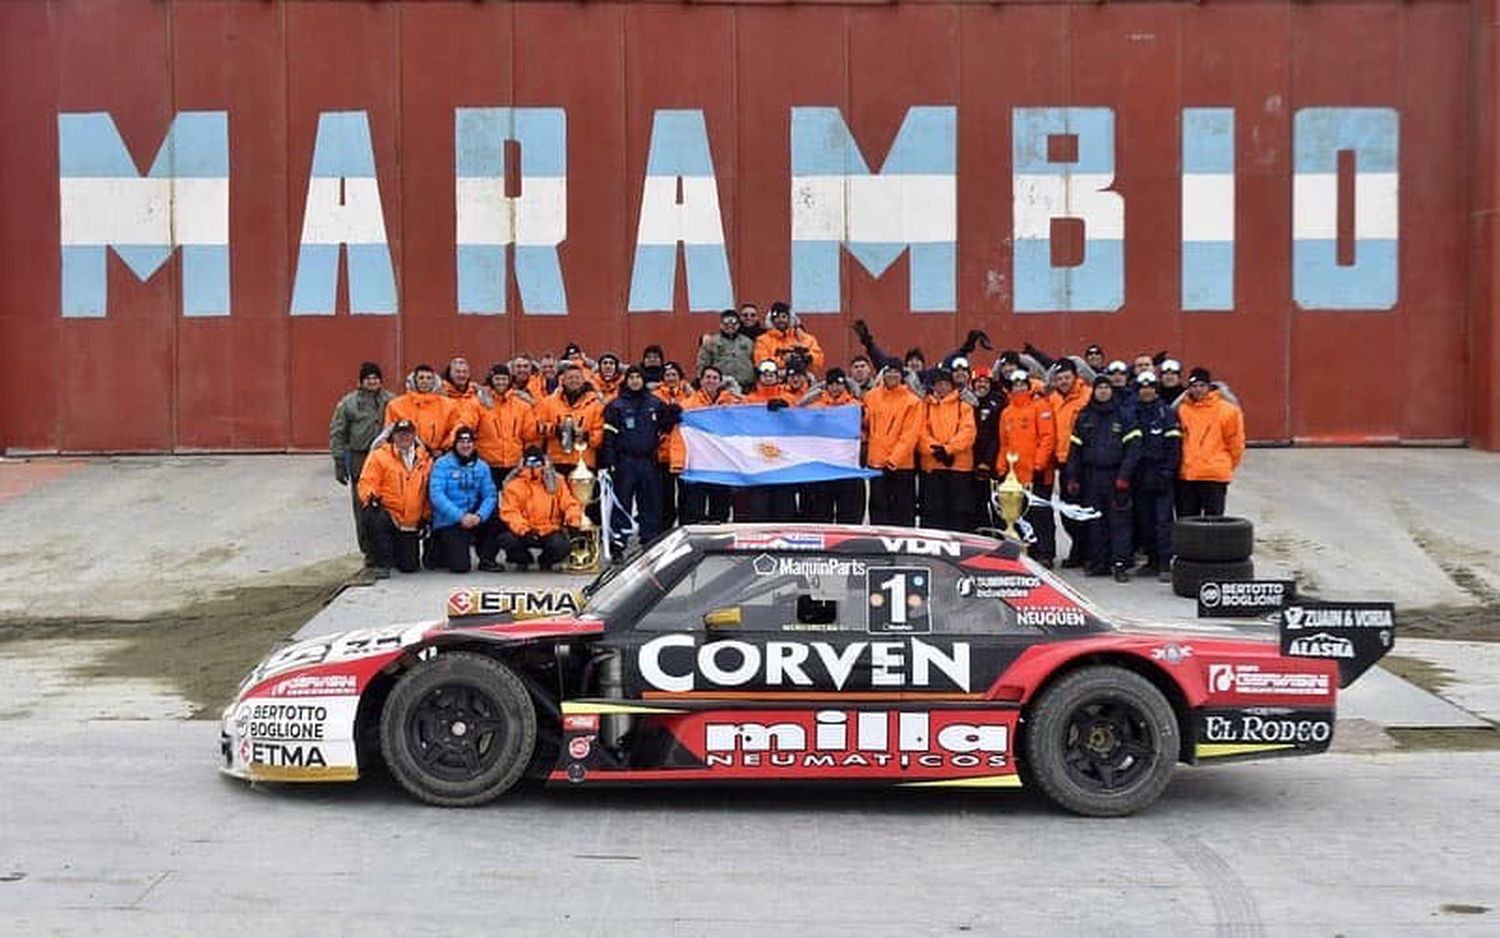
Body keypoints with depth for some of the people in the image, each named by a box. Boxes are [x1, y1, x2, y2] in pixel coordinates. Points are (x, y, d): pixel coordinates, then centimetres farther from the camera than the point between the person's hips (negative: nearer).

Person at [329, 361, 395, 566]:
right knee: (363, 507, -1)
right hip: (360, 459, -1)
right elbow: (337, 433, 7)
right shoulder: (349, 403, 5)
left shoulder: (391, 401, 9)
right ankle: (369, 551, 5)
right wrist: (339, 462, 1)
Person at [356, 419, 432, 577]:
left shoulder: (425, 459, 9)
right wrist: (370, 497, -29)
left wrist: (426, 516, 13)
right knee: (375, 520, -40)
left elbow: (428, 490, 17)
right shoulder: (379, 456, -2)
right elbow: (367, 482, -8)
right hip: (387, 512, -3)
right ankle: (382, 564, -19)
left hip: (411, 523, 3)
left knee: (410, 567, -1)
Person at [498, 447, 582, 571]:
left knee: (561, 545, -29)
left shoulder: (556, 482, 5)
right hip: (523, 533, -1)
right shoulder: (514, 485, -2)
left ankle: (546, 561, 10)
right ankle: (522, 560, 8)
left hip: (549, 532, 1)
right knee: (507, 539, -29)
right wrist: (522, 528, -27)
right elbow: (509, 511, -11)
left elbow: (569, 504, 2)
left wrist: (573, 520, -19)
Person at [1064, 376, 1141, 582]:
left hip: (1116, 477, -3)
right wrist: (1073, 478, 6)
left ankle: (1120, 564, -7)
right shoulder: (1084, 416, 11)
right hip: (1092, 477, 3)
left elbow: (1133, 446, -5)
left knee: (1119, 521, -7)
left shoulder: (1125, 415, 2)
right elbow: (1075, 448, 12)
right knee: (1094, 521, 5)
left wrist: (1124, 475, -13)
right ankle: (1097, 563, 12)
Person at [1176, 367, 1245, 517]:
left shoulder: (1226, 410, -5)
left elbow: (1235, 442, 1)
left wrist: (1227, 465, 8)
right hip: (1186, 476, 4)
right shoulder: (1182, 409, 5)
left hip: (1215, 476, -4)